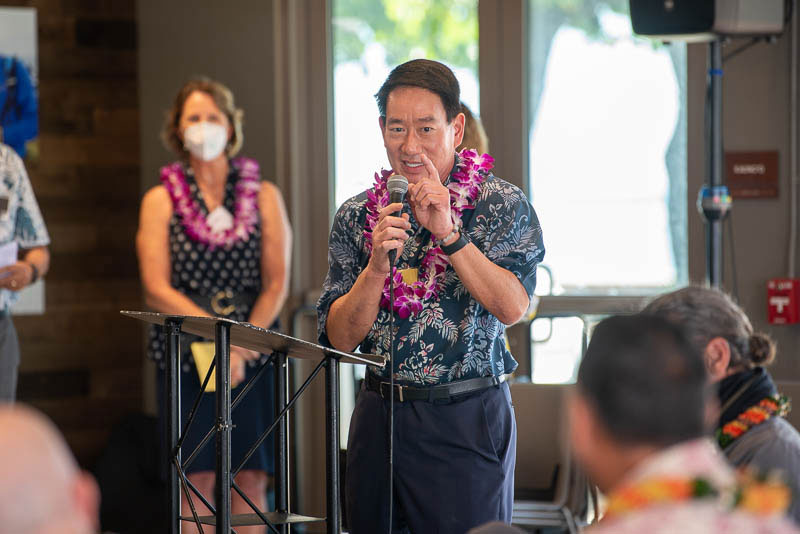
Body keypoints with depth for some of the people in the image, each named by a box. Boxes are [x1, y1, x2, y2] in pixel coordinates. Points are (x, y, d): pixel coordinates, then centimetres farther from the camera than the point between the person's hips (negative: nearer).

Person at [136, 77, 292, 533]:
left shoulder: (263, 196, 9)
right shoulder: (161, 200, 6)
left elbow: (277, 284, 2)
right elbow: (157, 289, -2)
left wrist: (240, 347, -11)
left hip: (253, 354, 1)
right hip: (186, 354, -1)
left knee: (251, 479, -3)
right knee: (196, 481, -5)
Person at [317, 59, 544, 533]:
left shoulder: (503, 205, -2)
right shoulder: (357, 217, 6)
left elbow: (512, 307, -17)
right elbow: (339, 338, 0)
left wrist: (448, 232, -22)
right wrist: (378, 265, -16)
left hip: (466, 422, -3)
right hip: (380, 417, 3)